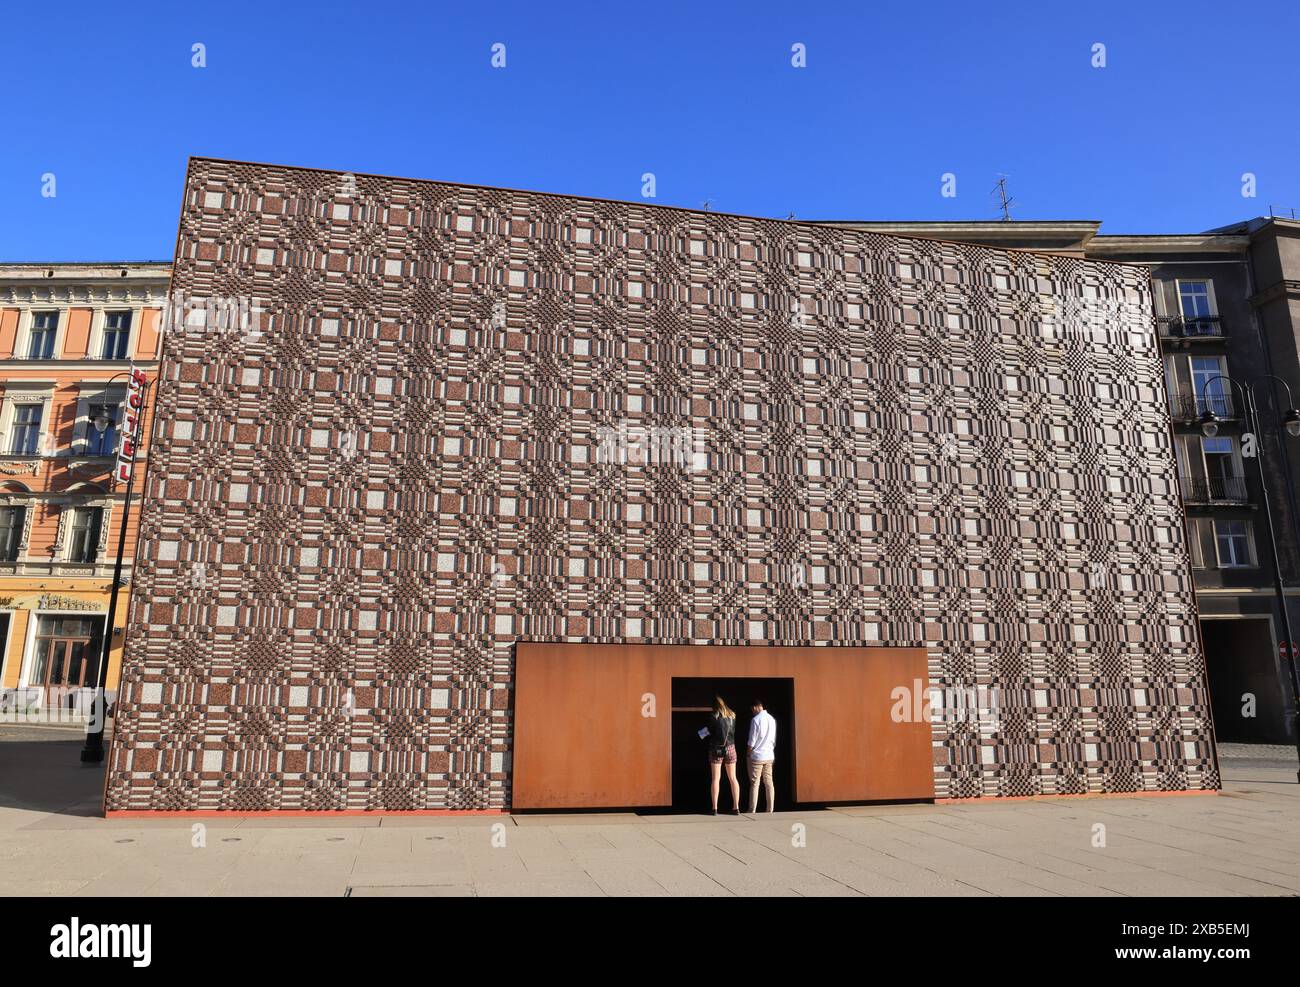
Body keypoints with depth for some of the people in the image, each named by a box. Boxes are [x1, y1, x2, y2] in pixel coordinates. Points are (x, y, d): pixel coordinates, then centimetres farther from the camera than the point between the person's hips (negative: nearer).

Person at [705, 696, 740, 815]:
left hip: (716, 749, -3)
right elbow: (734, 732, 13)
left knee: (715, 778, 1)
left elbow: (710, 732, -2)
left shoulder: (713, 717, -8)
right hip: (730, 747, 3)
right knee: (732, 778, 9)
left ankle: (715, 808, -2)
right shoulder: (732, 716, 4)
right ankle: (736, 807, 7)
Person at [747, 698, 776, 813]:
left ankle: (752, 811, 0)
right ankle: (770, 809, 10)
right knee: (769, 783, 9)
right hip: (769, 756, 6)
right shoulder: (772, 719, 6)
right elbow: (774, 740, 12)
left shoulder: (756, 719, -13)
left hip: (757, 756, -6)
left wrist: (749, 754, 1)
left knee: (754, 783, -1)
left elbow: (752, 741, -11)